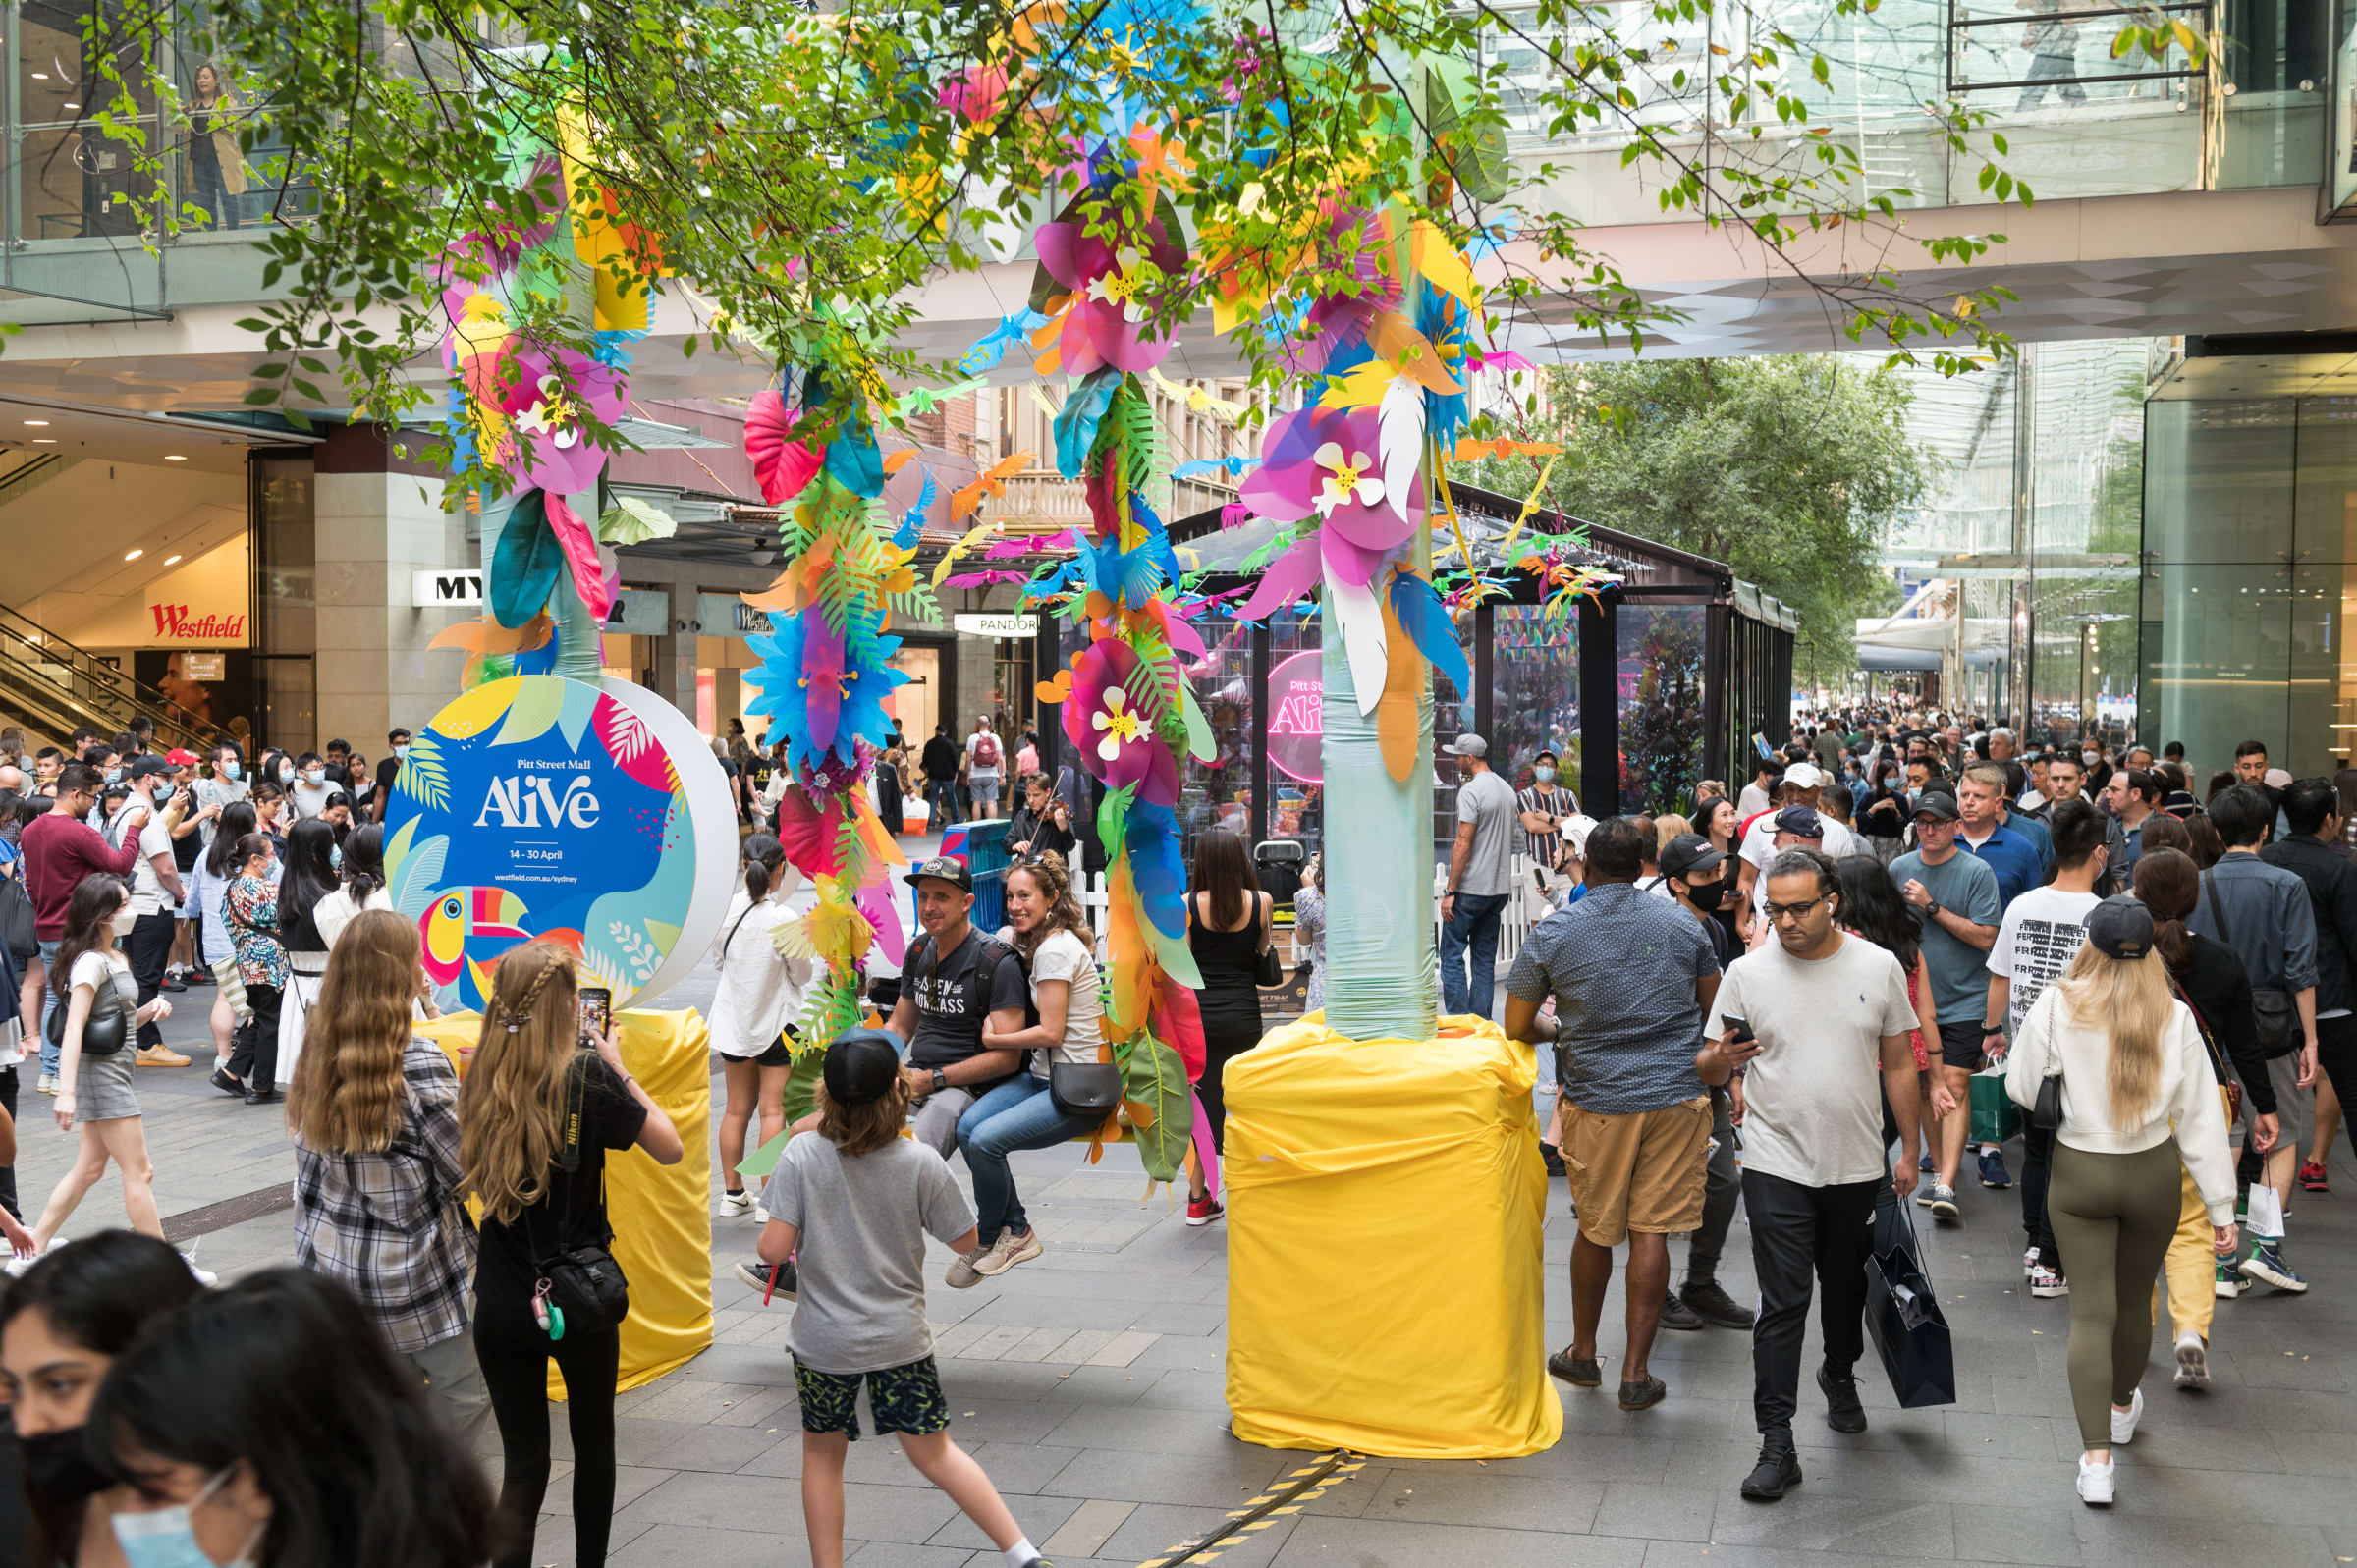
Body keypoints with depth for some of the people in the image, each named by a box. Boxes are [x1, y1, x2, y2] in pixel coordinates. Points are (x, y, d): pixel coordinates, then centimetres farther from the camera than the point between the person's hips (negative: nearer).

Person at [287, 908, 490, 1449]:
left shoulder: (317, 1054, 1)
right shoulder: (418, 1062, -19)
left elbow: (308, 1169, 10)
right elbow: (467, 1170, -14)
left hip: (328, 1262, 7)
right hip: (411, 1273, -7)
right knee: (465, 1393, 7)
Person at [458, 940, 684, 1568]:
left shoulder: (481, 1076, -4)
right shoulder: (587, 1075, -15)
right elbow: (670, 1149, -6)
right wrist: (619, 1068, 2)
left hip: (500, 1306, 3)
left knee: (523, 1463, 8)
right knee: (594, 1441, 21)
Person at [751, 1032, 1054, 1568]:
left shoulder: (802, 1155, -13)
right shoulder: (921, 1163, -11)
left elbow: (774, 1250, -14)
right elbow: (966, 1243, -1)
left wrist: (768, 1235, 8)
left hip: (823, 1341, -1)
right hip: (900, 1338, 1)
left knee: (822, 1453, 18)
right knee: (933, 1451, 12)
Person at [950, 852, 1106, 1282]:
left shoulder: (1055, 948, -15)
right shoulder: (1023, 939, 14)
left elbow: (1050, 1032, -17)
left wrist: (992, 1040, -7)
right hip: (1044, 1076, 9)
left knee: (986, 1140, -23)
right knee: (968, 1126, -13)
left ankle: (989, 1241, 1)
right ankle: (1017, 1231, -1)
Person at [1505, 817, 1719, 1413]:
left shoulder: (1552, 933, -5)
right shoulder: (1682, 925, 2)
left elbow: (1517, 1025, 0)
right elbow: (1715, 1007, 14)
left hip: (1598, 1100, -1)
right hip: (1677, 1095, 1)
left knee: (1595, 1230, 14)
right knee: (1652, 1230, 3)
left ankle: (1583, 1354, 29)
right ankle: (1636, 1373, 6)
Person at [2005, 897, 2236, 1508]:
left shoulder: (2056, 1007, -14)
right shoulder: (2175, 1017, -10)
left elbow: (2021, 1091, -7)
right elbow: (2201, 1118, -6)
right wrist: (2221, 1206, 0)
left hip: (2078, 1174, -2)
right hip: (2153, 1173, 2)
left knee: (2091, 1312, 3)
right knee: (2135, 1299, 23)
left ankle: (2096, 1456, -7)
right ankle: (2123, 1406, 47)